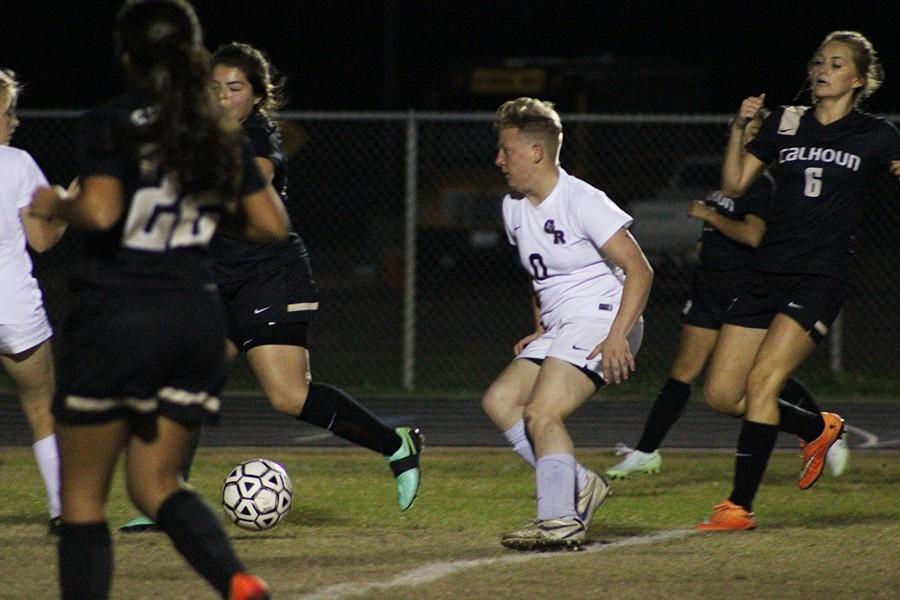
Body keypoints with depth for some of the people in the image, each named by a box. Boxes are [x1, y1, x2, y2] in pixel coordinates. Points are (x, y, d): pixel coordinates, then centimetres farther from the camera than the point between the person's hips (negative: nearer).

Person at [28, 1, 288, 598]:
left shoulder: (111, 124, -8)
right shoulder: (222, 133, 8)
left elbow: (100, 212, -22)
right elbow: (273, 224, 7)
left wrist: (56, 206, -2)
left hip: (118, 318, -5)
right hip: (198, 318, 5)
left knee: (83, 497, 7)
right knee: (155, 483, 14)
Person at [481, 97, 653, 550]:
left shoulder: (582, 202, -14)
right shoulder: (514, 207, 12)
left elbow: (639, 270, -16)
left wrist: (618, 335, -24)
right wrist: (540, 330, 17)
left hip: (600, 320, -9)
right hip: (558, 327, 9)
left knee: (542, 412, -21)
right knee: (499, 400, -2)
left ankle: (561, 521, -19)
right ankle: (578, 486, -1)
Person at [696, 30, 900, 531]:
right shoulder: (785, 123, 11)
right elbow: (734, 185, 9)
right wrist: (740, 128, -4)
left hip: (820, 279, -5)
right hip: (768, 274, 5)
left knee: (762, 380, -20)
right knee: (721, 394, 2)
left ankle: (741, 505, -14)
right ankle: (819, 429, 26)